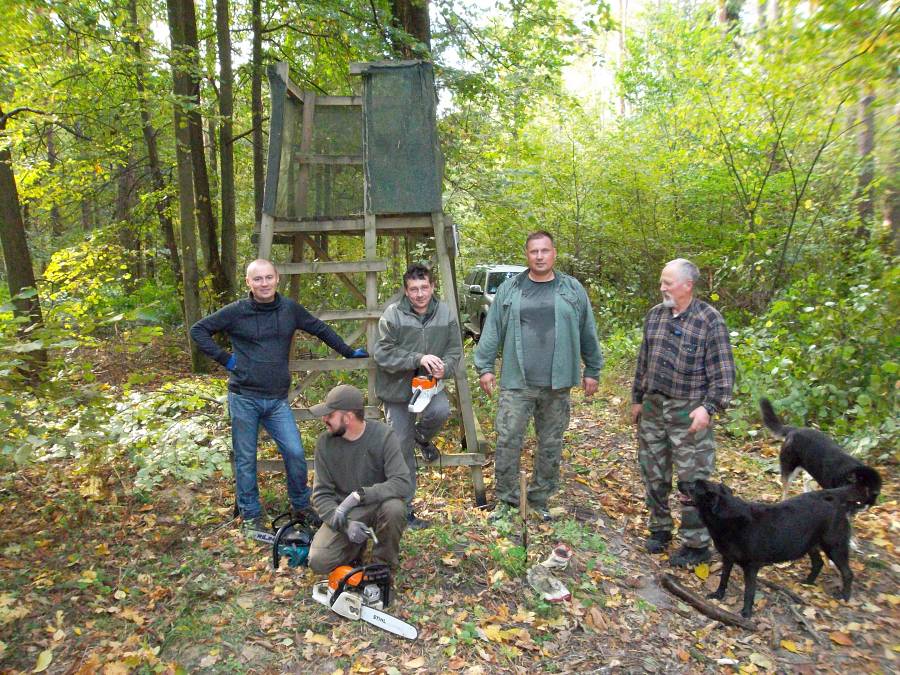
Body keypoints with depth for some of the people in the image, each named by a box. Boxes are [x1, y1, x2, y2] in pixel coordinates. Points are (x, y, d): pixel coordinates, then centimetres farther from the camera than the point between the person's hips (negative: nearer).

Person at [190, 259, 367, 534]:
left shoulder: (290, 308, 2)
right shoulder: (236, 311, -5)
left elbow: (320, 329, 15)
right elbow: (198, 330, 3)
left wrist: (349, 352, 18)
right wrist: (223, 358, -5)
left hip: (277, 399, 2)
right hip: (244, 398, -2)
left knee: (295, 453, -1)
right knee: (246, 458, 7)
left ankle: (301, 505, 21)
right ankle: (251, 515, 24)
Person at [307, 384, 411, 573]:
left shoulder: (383, 435, -18)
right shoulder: (325, 442, -8)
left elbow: (402, 483, -26)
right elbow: (321, 494, -6)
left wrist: (358, 495, -35)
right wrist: (345, 524, -23)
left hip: (378, 503, -2)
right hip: (342, 511, 2)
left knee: (394, 508, -35)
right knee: (319, 562, -19)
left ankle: (384, 563, -6)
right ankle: (356, 546, 14)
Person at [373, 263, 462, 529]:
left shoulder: (445, 313, -1)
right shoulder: (392, 315, -13)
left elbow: (454, 351, 4)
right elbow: (383, 353, -17)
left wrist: (444, 367, -18)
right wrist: (419, 359, -27)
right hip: (397, 388, -2)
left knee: (441, 410, -31)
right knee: (402, 448, 3)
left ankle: (422, 436, 7)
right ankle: (405, 507, 21)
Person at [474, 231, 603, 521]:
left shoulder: (572, 289, 5)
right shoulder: (509, 289, 4)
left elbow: (588, 334, 9)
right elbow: (492, 330, 4)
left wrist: (592, 371, 9)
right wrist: (485, 366, -1)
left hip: (557, 385, 1)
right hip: (516, 382, -1)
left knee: (551, 446, 10)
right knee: (507, 441, 0)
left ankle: (539, 500, 26)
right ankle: (506, 499, 17)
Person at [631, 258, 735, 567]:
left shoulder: (710, 320, -10)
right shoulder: (655, 315, 7)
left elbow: (723, 372, -10)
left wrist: (709, 407, -20)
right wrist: (637, 399, 17)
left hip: (688, 412, -6)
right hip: (653, 407, 6)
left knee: (692, 478, 0)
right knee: (653, 471, 14)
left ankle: (696, 544, 14)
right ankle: (660, 528, 31)